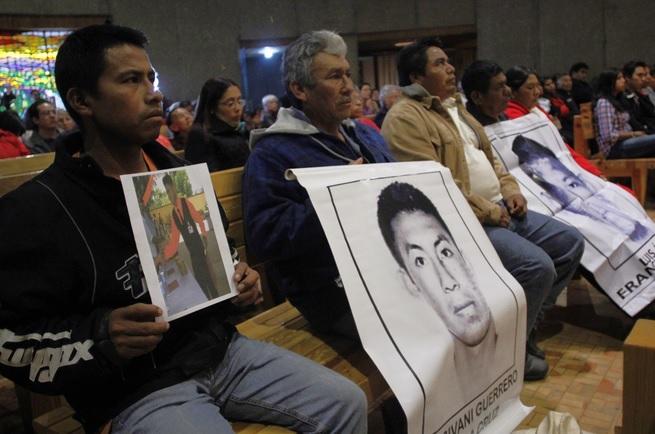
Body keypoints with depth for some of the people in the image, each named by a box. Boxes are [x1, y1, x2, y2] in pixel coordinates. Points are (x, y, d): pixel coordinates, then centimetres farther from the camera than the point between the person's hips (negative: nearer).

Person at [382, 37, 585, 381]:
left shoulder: (454, 107, 20)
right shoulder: (405, 117, -11)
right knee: (537, 266, -24)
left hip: (500, 209, 10)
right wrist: (488, 211, -16)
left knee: (570, 243, 7)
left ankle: (525, 323, 19)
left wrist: (510, 190, 7)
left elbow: (488, 156, 25)